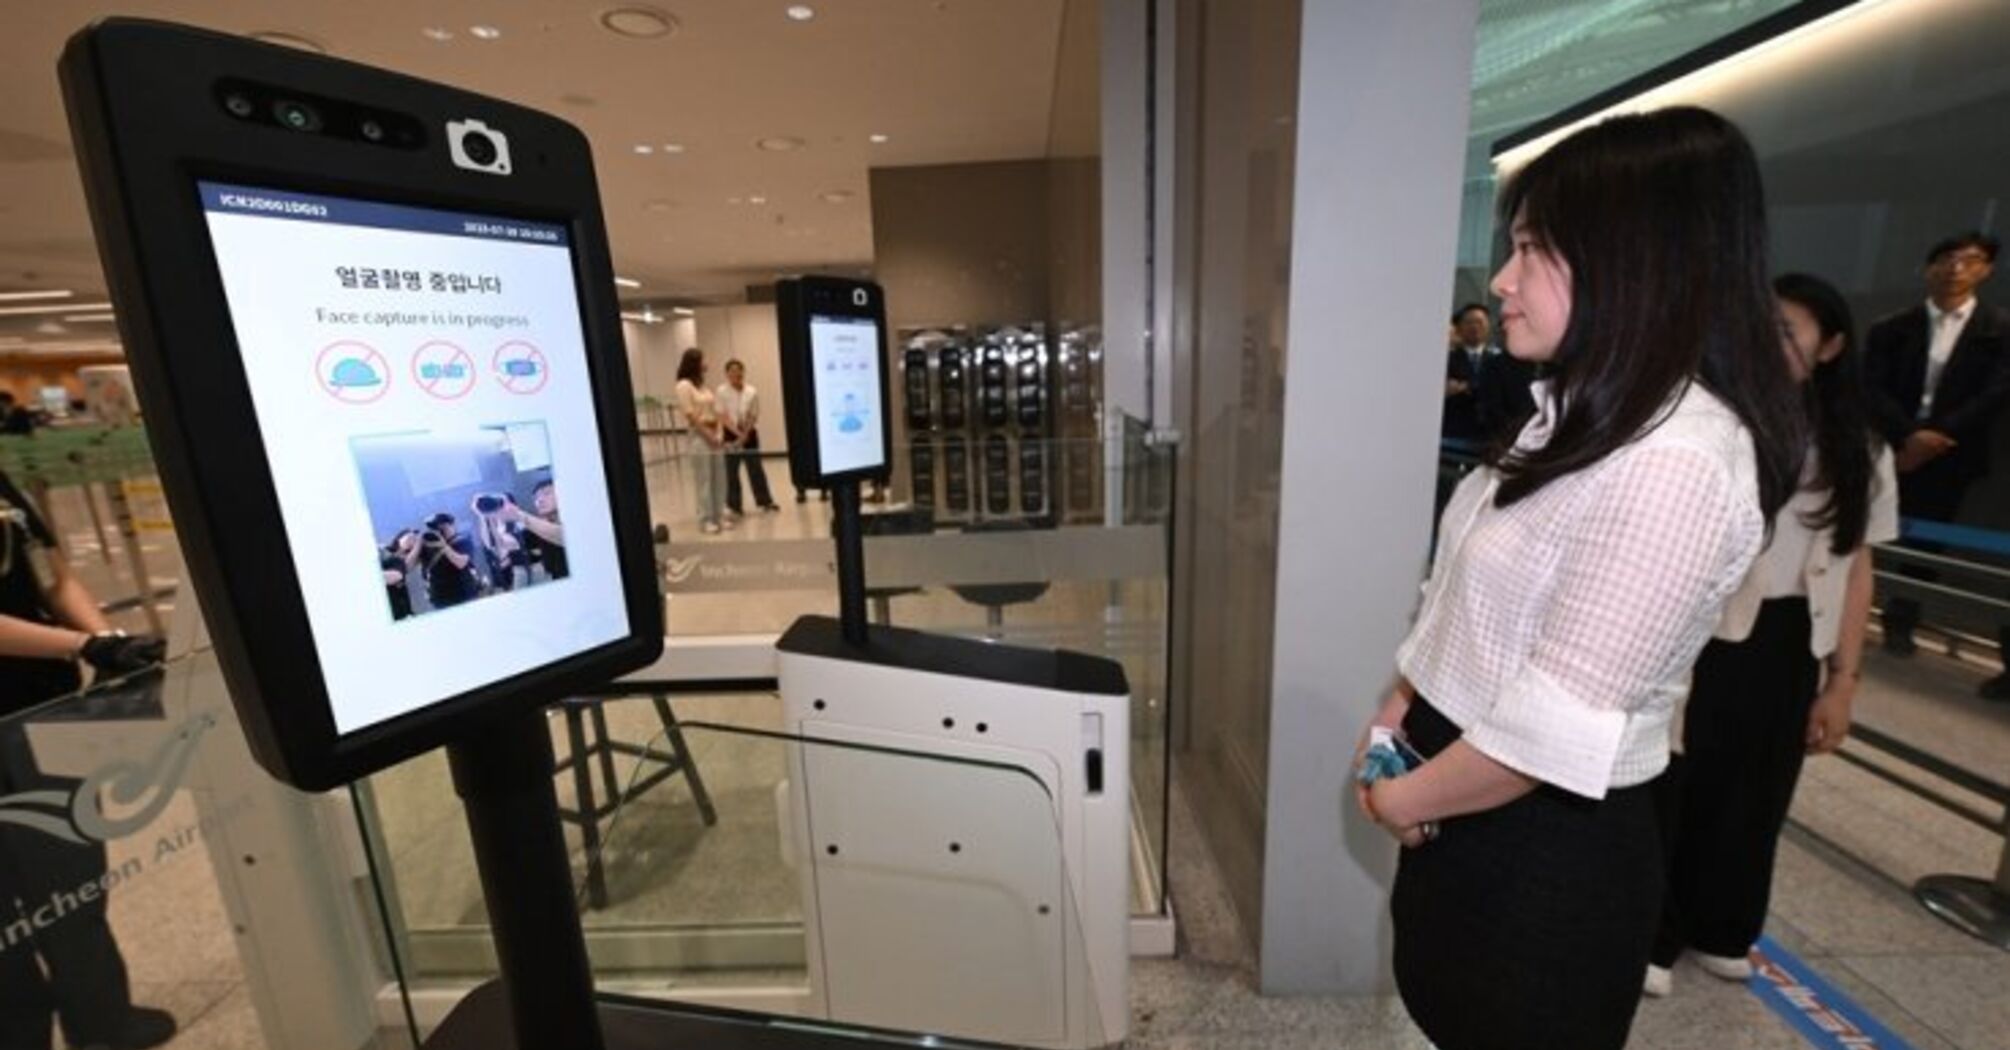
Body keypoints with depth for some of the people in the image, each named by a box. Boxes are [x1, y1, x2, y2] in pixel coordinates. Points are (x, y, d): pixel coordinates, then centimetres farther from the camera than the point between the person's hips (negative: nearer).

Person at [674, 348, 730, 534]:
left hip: (715, 437, 7)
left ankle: (719, 516, 17)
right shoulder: (684, 386, -7)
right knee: (704, 480, -2)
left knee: (719, 479, 9)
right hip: (699, 437, -7)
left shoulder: (703, 385, 16)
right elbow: (690, 416, -14)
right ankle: (706, 520, 6)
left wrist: (720, 433, 1)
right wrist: (709, 435, -15)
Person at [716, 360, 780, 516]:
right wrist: (738, 433, -18)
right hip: (730, 435, -1)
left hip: (750, 434, 1)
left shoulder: (752, 392, -4)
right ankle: (734, 506, 13)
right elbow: (723, 416, -10)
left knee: (756, 469, 7)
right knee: (731, 472, 4)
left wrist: (745, 434, -13)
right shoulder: (722, 392, -8)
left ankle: (765, 502, 18)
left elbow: (753, 417, -3)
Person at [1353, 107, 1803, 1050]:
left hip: (1548, 841, -8)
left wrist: (1405, 797, -11)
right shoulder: (1582, 413, 7)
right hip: (1468, 802, 8)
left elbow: (1556, 726, -25)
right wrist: (1398, 712, 4)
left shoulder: (1676, 462, -25)